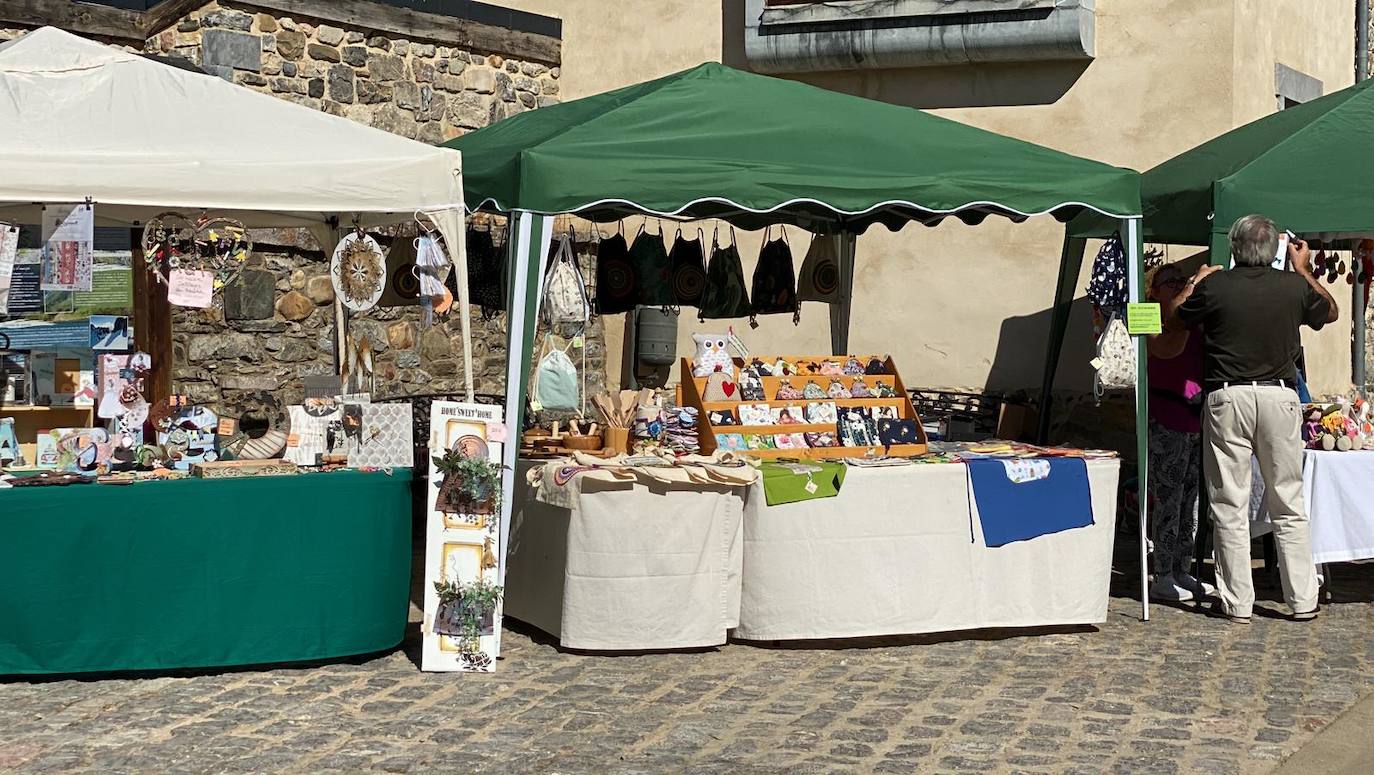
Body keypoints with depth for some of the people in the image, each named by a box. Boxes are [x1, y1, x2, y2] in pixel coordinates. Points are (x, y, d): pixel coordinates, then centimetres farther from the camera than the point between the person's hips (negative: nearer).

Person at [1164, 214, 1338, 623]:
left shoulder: (1214, 286, -5)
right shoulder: (1295, 286, 0)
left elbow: (1171, 319, 11)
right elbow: (1330, 311, 22)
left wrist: (1193, 281, 26)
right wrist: (1304, 270, 32)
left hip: (1228, 398, -2)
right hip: (1280, 396, 2)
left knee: (1230, 506, 4)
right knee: (1288, 505, 10)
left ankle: (1237, 603, 5)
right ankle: (1303, 601, 12)